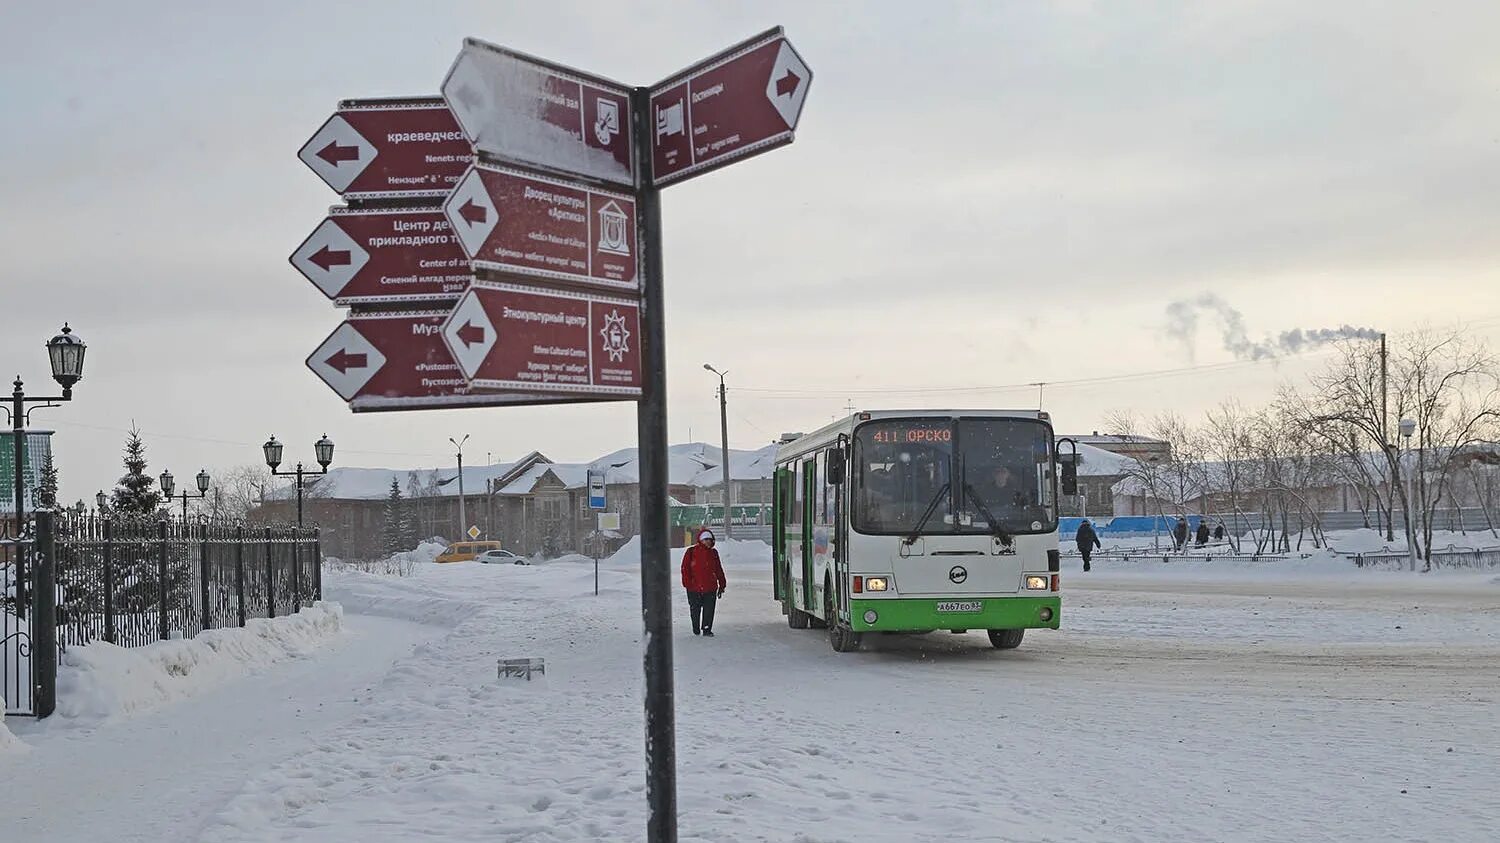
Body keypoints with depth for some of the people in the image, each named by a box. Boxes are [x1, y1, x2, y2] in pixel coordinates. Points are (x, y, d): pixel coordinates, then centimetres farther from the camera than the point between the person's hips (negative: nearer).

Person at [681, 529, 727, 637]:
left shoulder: (713, 553, 10)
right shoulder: (691, 552, -2)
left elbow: (719, 570, 15)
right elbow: (685, 569, -4)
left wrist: (722, 585, 14)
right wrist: (687, 583, -11)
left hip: (710, 588, 2)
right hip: (694, 588, -2)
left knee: (709, 610, -1)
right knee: (695, 610, 9)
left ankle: (707, 629, 8)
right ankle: (696, 630, 25)